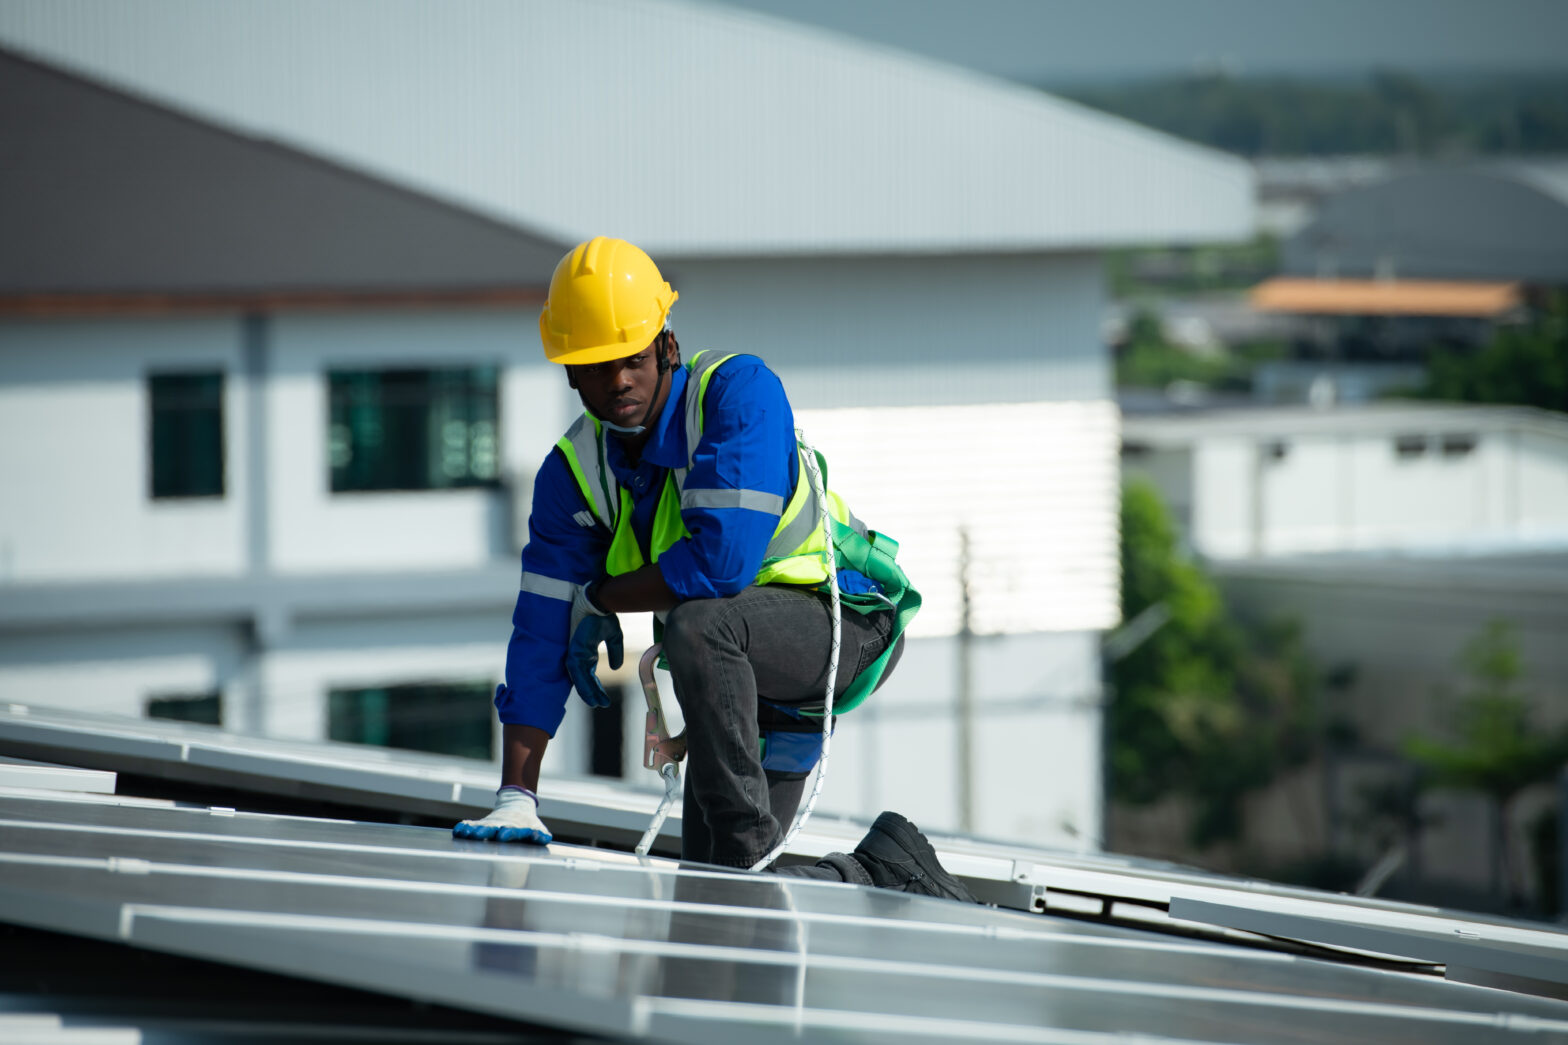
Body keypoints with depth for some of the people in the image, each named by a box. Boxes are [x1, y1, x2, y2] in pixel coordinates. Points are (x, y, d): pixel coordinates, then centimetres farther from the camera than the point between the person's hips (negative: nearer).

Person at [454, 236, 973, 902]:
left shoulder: (739, 391, -22)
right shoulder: (573, 475, -4)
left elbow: (723, 560, -32)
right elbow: (541, 636, -6)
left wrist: (600, 601, -16)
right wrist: (516, 800, -13)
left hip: (850, 625, -7)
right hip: (751, 675, 7)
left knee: (698, 625, -37)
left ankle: (749, 849, -26)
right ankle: (886, 869, 24)